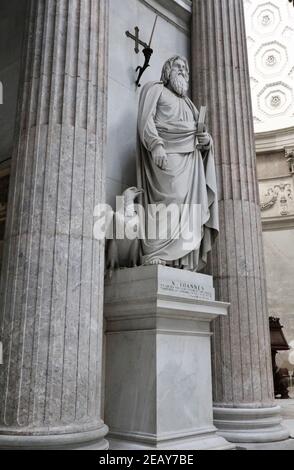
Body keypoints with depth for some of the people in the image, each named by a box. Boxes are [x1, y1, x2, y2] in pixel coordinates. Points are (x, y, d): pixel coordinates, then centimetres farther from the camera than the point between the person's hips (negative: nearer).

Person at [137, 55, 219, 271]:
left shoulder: (188, 102, 34)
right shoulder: (155, 88, 16)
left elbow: (198, 132, 30)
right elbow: (146, 118, -1)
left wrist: (207, 140, 5)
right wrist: (156, 145, -19)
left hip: (191, 160, 6)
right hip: (165, 155, -6)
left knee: (191, 205, -8)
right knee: (170, 199, -22)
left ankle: (185, 262, -12)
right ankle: (156, 258, -24)